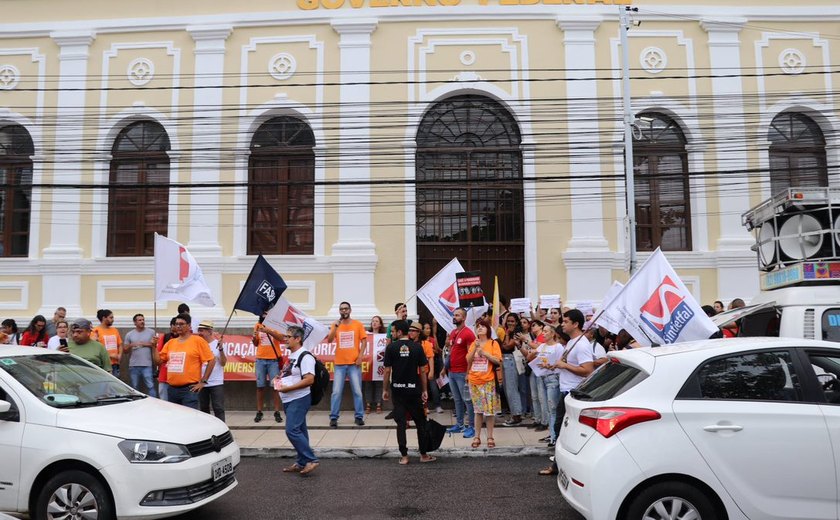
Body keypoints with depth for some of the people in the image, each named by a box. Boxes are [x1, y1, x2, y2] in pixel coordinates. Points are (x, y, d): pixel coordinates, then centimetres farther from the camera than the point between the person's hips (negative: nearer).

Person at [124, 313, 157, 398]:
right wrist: (131, 345, -10)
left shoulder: (151, 332, 5)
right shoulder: (129, 334, 9)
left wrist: (145, 344, -6)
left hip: (147, 365, -2)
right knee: (135, 387, 11)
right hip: (133, 365, 2)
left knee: (150, 386, -8)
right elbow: (125, 350, 9)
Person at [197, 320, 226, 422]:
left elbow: (223, 363, -10)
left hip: (216, 383, -4)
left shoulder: (218, 344, -4)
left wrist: (221, 349, -22)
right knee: (203, 408, 13)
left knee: (218, 408, -4)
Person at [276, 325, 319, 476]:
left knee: (292, 430, -15)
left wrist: (287, 388, -22)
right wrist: (279, 380, 8)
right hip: (289, 400, 10)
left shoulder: (305, 356, -15)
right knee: (299, 431, 13)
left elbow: (309, 379, -23)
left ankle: (311, 459, -7)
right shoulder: (291, 356, 15)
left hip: (299, 399, -10)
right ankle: (302, 463, 20)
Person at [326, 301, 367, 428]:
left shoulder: (358, 324, 3)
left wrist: (360, 357, -7)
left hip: (354, 363, -1)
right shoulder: (335, 325, 7)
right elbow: (329, 340, -5)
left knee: (357, 391, 1)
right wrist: (336, 326, -17)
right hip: (339, 364, 1)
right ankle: (333, 417, 6)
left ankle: (359, 416, 10)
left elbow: (364, 341, 3)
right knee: (336, 392, 0)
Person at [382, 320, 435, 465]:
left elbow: (387, 371, -6)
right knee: (420, 422, 11)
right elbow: (422, 371, -2)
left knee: (401, 423, 5)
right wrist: (424, 390, 5)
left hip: (398, 389, -1)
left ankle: (404, 456, 7)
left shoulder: (391, 347, -6)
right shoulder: (417, 347, -2)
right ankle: (424, 454, 17)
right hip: (414, 389, 1)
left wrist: (385, 389, 5)